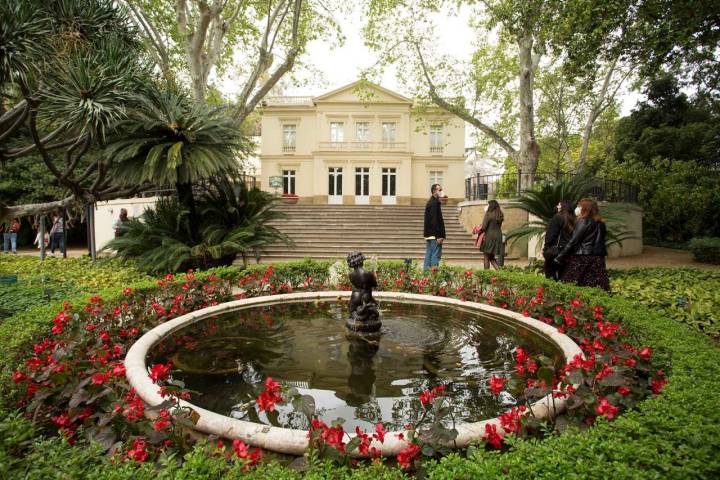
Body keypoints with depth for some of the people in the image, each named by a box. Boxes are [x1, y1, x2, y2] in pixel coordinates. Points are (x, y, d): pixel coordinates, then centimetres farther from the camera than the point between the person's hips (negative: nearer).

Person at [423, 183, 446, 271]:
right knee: (436, 255, -7)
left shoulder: (430, 202, 18)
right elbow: (435, 220, -21)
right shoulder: (434, 203, -14)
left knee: (428, 255, 12)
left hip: (429, 234, 10)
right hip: (434, 234, -10)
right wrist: (439, 236, -21)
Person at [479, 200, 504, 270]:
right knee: (492, 257, 16)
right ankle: (499, 270, 2)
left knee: (486, 257, 4)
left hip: (489, 236, -7)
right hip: (498, 237, 7)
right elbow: (499, 226, 14)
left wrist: (480, 229, 6)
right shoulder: (500, 215, 10)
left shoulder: (488, 214, -12)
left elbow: (484, 227, -16)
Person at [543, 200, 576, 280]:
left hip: (556, 250, -6)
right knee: (562, 273, 13)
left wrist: (545, 248, -6)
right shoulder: (573, 219, 7)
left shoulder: (557, 218, -11)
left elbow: (550, 235, -12)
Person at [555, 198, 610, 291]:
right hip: (597, 260, 8)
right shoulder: (600, 223, 14)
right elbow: (600, 242, 15)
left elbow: (573, 241, -11)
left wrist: (559, 257, -7)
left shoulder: (583, 222, -8)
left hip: (582, 259, -7)